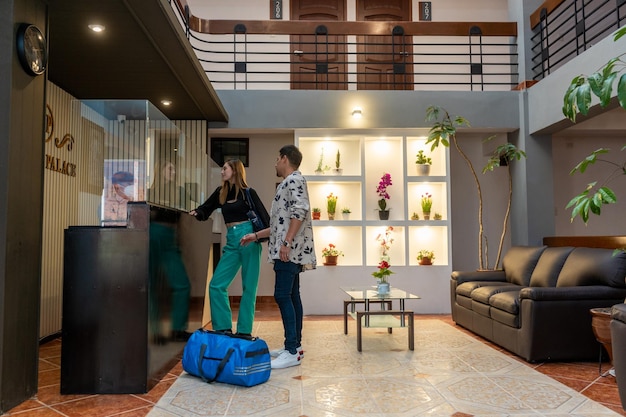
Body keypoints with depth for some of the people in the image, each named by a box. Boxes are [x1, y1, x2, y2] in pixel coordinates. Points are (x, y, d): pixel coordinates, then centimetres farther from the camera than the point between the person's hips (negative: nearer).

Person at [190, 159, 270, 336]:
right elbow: (205, 210, 20)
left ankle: (244, 331, 9)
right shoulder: (220, 192, 12)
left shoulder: (248, 192, 0)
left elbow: (264, 215, -3)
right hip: (231, 241, 5)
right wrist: (196, 213, -2)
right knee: (217, 285, -1)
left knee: (249, 287, 1)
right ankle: (224, 327, 9)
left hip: (248, 239, -5)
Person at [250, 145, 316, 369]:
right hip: (291, 251, 10)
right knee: (292, 296, 10)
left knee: (282, 296, -12)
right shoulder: (289, 183, 24)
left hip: (290, 249, -10)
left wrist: (286, 242, -25)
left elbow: (300, 212, -21)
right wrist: (255, 235, 29)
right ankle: (295, 345, 17)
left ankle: (292, 352, -11)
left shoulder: (294, 179, -6)